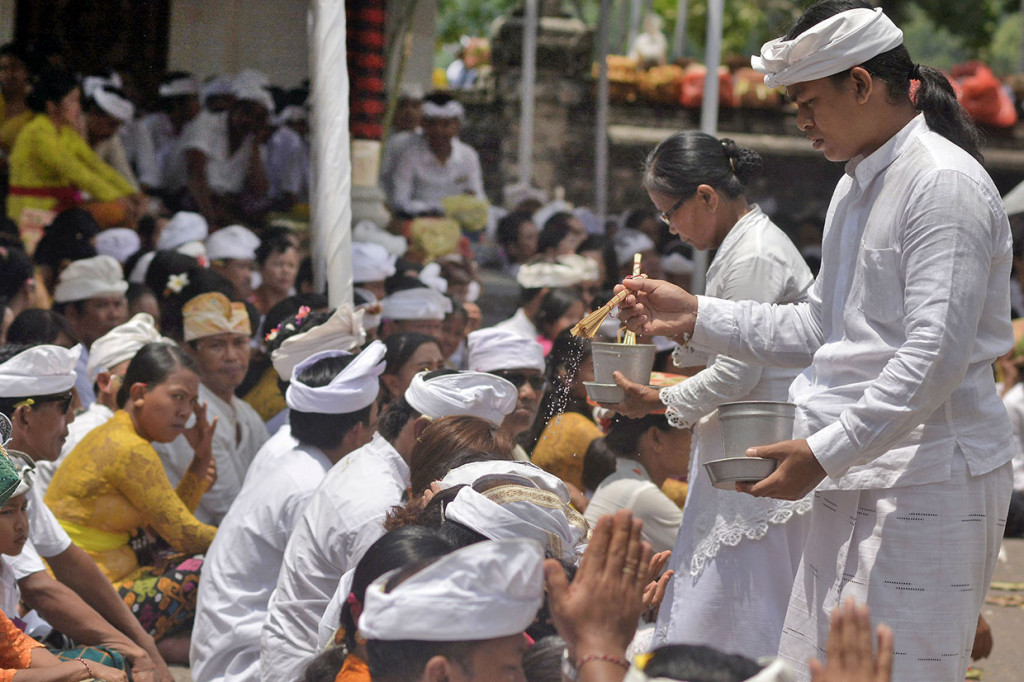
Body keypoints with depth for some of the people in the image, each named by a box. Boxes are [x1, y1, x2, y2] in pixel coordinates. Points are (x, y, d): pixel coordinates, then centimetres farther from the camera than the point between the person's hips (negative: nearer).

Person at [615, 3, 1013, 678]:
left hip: (930, 479, -10)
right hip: (855, 482, 10)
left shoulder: (944, 185, -13)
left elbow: (936, 356, -21)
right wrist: (695, 316, 18)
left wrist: (825, 453, -22)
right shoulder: (856, 187, 19)